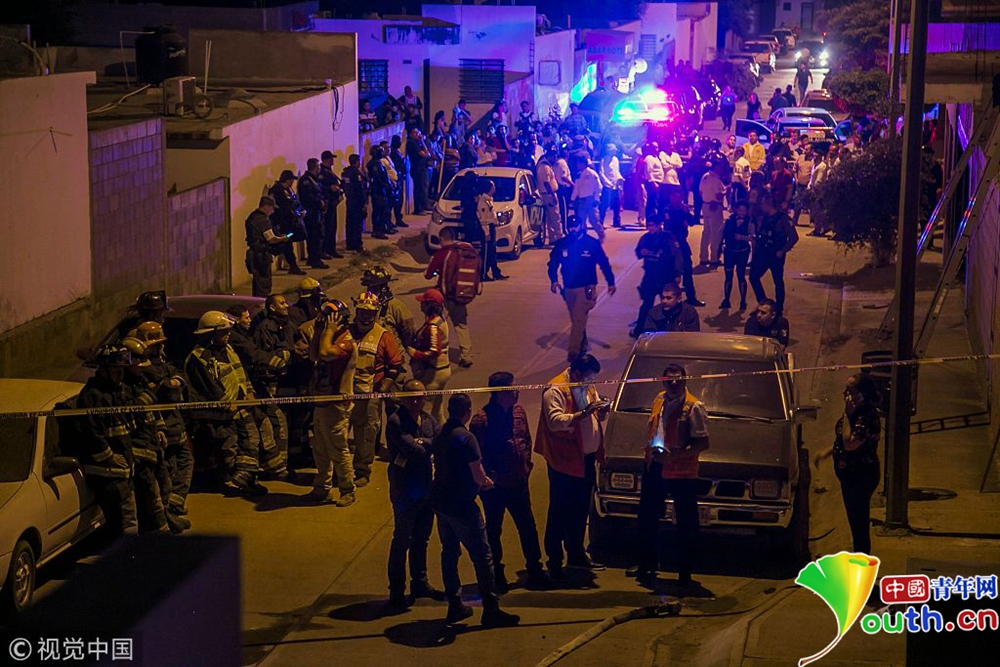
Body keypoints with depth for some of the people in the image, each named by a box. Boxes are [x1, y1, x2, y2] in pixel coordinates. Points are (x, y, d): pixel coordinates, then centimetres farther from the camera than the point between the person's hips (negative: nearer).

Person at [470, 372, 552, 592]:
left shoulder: (518, 411, 3)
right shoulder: (482, 419, -17)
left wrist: (526, 464, 6)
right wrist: (489, 477, -16)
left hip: (518, 482, 6)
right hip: (495, 485, -6)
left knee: (528, 527, 11)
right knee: (493, 531, 9)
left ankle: (534, 571, 22)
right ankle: (497, 576, 22)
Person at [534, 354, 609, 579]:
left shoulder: (588, 388, 13)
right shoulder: (555, 391, -14)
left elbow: (597, 417, 22)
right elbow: (555, 421, -26)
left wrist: (602, 411, -2)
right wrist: (584, 413, -31)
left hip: (587, 459, 8)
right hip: (565, 461, -8)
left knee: (581, 511, 17)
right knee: (560, 512, -1)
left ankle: (576, 554, 29)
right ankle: (554, 562, 5)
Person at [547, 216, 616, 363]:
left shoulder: (592, 243, -4)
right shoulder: (561, 244, 2)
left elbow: (604, 263, 2)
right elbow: (553, 263, 7)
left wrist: (610, 282, 2)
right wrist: (553, 280, -8)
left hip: (586, 288, -4)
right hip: (568, 288, 4)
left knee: (579, 320, -14)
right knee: (576, 320, 15)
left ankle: (573, 351, -16)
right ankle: (583, 345, 32)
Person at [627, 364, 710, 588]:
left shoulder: (693, 407, -13)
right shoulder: (659, 399, 8)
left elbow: (703, 443, -17)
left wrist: (673, 455, -25)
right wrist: (650, 450, 5)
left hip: (682, 472, -7)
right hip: (655, 468, 7)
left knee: (686, 524, 1)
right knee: (647, 518, 16)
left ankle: (685, 573, 10)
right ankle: (646, 565, 32)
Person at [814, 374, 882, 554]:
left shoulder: (868, 417, -26)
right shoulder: (856, 412, 5)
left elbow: (850, 443, -31)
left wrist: (847, 415, -28)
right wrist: (827, 452, 16)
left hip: (861, 476, -10)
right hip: (850, 474, 10)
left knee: (859, 520, 1)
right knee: (856, 519, 21)